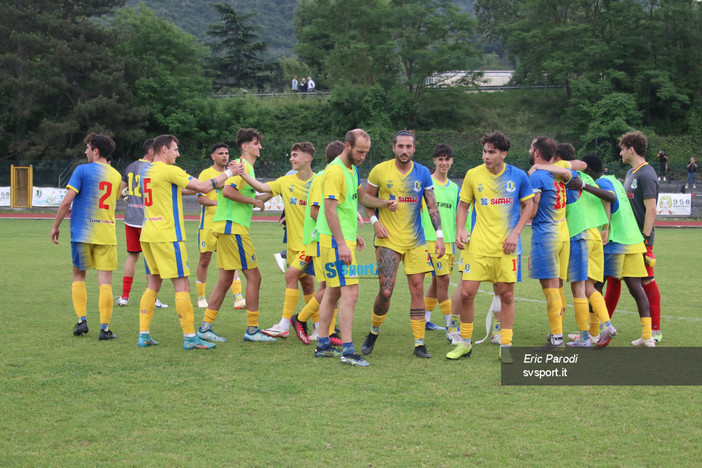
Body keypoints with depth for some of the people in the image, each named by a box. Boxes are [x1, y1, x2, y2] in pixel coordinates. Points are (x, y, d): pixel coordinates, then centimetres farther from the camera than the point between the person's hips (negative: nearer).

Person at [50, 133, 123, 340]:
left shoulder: (82, 170, -6)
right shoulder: (116, 175, 11)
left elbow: (67, 201, -12)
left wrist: (55, 226, -2)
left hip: (82, 233, -3)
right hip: (107, 233, 3)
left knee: (79, 276, 14)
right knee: (105, 280, 1)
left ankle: (82, 320, 7)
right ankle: (104, 328, -3)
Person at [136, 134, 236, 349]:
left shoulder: (146, 172, 14)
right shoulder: (169, 171, -10)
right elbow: (204, 187, -12)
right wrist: (228, 173, -2)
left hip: (148, 235, 8)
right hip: (167, 235, -8)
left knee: (153, 285, 13)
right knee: (182, 285, -5)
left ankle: (143, 335, 10)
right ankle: (190, 337, -6)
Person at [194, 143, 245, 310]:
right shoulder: (205, 174, -3)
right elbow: (201, 198, -10)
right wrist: (217, 203, -24)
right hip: (209, 223, -4)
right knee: (204, 260, 4)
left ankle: (238, 297, -10)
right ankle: (201, 297, 16)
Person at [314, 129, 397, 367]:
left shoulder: (353, 169, 14)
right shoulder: (335, 171, -16)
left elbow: (361, 196, 27)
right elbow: (330, 210, -20)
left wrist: (384, 203, 10)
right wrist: (341, 244, -24)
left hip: (345, 239, 10)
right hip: (336, 240, -10)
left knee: (333, 292, 13)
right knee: (350, 293, -13)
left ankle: (323, 345, 20)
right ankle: (348, 351, -13)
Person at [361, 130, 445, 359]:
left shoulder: (423, 173, 3)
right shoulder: (380, 171, -3)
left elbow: (432, 206, 5)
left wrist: (439, 235, -3)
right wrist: (375, 222, -7)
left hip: (416, 240, 2)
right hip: (388, 239, -2)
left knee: (417, 288, -1)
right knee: (386, 291, -9)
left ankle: (419, 343, 5)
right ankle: (373, 332, 17)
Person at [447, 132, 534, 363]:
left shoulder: (518, 176, -1)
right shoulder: (473, 175, 0)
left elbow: (528, 205, 9)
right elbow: (463, 205, 10)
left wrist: (515, 232, -3)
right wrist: (460, 231, -4)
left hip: (507, 246, 0)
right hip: (478, 246, 0)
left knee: (506, 294, 3)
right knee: (466, 293, -5)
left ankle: (505, 346, 15)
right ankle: (465, 343, 13)